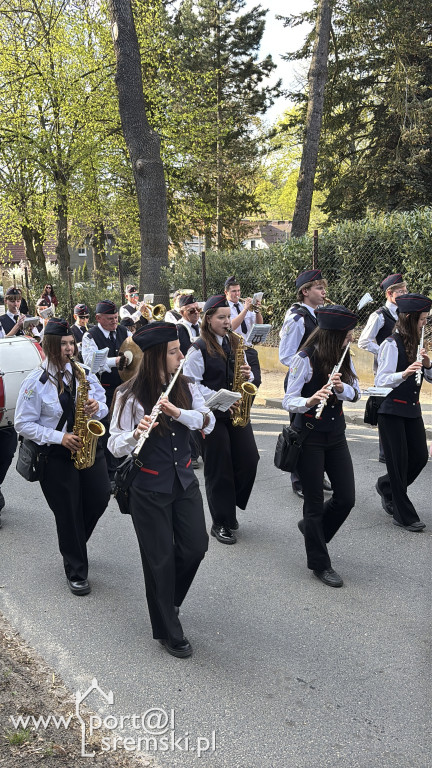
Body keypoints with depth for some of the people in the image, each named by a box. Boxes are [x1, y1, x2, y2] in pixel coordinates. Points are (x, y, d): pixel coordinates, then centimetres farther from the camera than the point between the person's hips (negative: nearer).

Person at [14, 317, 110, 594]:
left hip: (90, 447, 5)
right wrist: (60, 437, -20)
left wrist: (97, 407, -14)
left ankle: (74, 542, 40)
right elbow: (24, 424, -10)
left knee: (100, 499, 8)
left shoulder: (84, 373, 3)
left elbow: (103, 405, 11)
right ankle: (77, 572, 21)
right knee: (68, 514, 4)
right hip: (56, 456, -4)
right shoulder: (35, 382, -11)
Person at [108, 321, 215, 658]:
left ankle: (168, 597, 37)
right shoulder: (130, 395, -13)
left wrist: (178, 412, -25)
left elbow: (208, 421, -9)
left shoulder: (185, 387, 2)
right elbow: (115, 447, -13)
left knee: (196, 547, 6)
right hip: (149, 488, -4)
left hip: (184, 481, 5)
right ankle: (168, 631, 22)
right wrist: (136, 434, -34)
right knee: (160, 558, 4)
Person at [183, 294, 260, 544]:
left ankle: (230, 506, 24)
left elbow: (245, 374, 19)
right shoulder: (199, 349, -8)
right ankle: (221, 523, 14)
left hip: (236, 412, 6)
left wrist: (247, 374, -6)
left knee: (249, 459, 0)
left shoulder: (234, 344, 11)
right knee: (219, 468, 0)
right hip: (212, 415, -6)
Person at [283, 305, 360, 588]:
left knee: (346, 498, 5)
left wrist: (341, 387, -19)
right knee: (315, 502, 3)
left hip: (336, 435, 6)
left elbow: (356, 393, 2)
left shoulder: (343, 357, 2)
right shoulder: (305, 359, -17)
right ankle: (320, 564, 19)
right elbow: (288, 401, -17)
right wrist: (310, 401, -37)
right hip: (309, 437, -6)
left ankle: (311, 527, 34)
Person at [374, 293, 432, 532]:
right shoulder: (392, 344, -13)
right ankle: (404, 516, 10)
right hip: (391, 411, -7)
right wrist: (405, 373, -34)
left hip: (412, 410, 8)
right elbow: (380, 381, -19)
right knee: (399, 462, -1)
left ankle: (387, 486, 33)